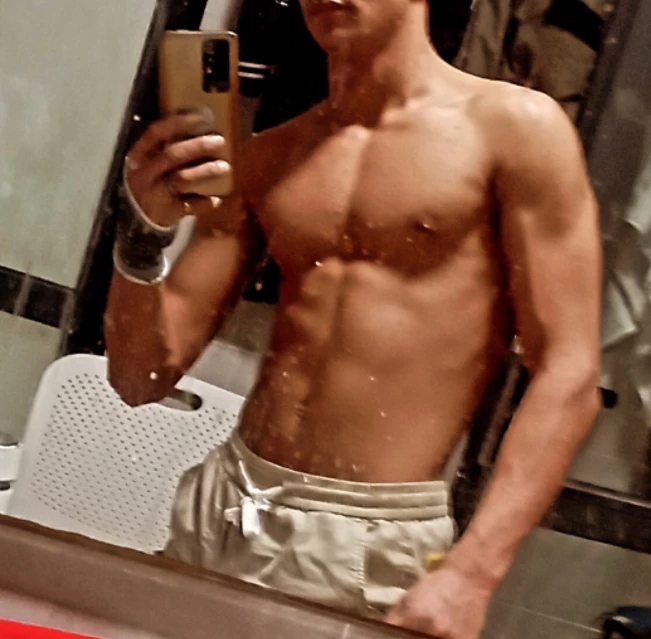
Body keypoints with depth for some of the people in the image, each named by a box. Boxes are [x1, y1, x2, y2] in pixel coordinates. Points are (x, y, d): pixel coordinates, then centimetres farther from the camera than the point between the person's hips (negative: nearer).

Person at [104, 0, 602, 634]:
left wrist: (469, 574, -19)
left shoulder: (514, 127, -5)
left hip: (375, 542, -4)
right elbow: (142, 379, 7)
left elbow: (567, 376, -10)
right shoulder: (266, 159, 8)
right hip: (220, 511, 5)